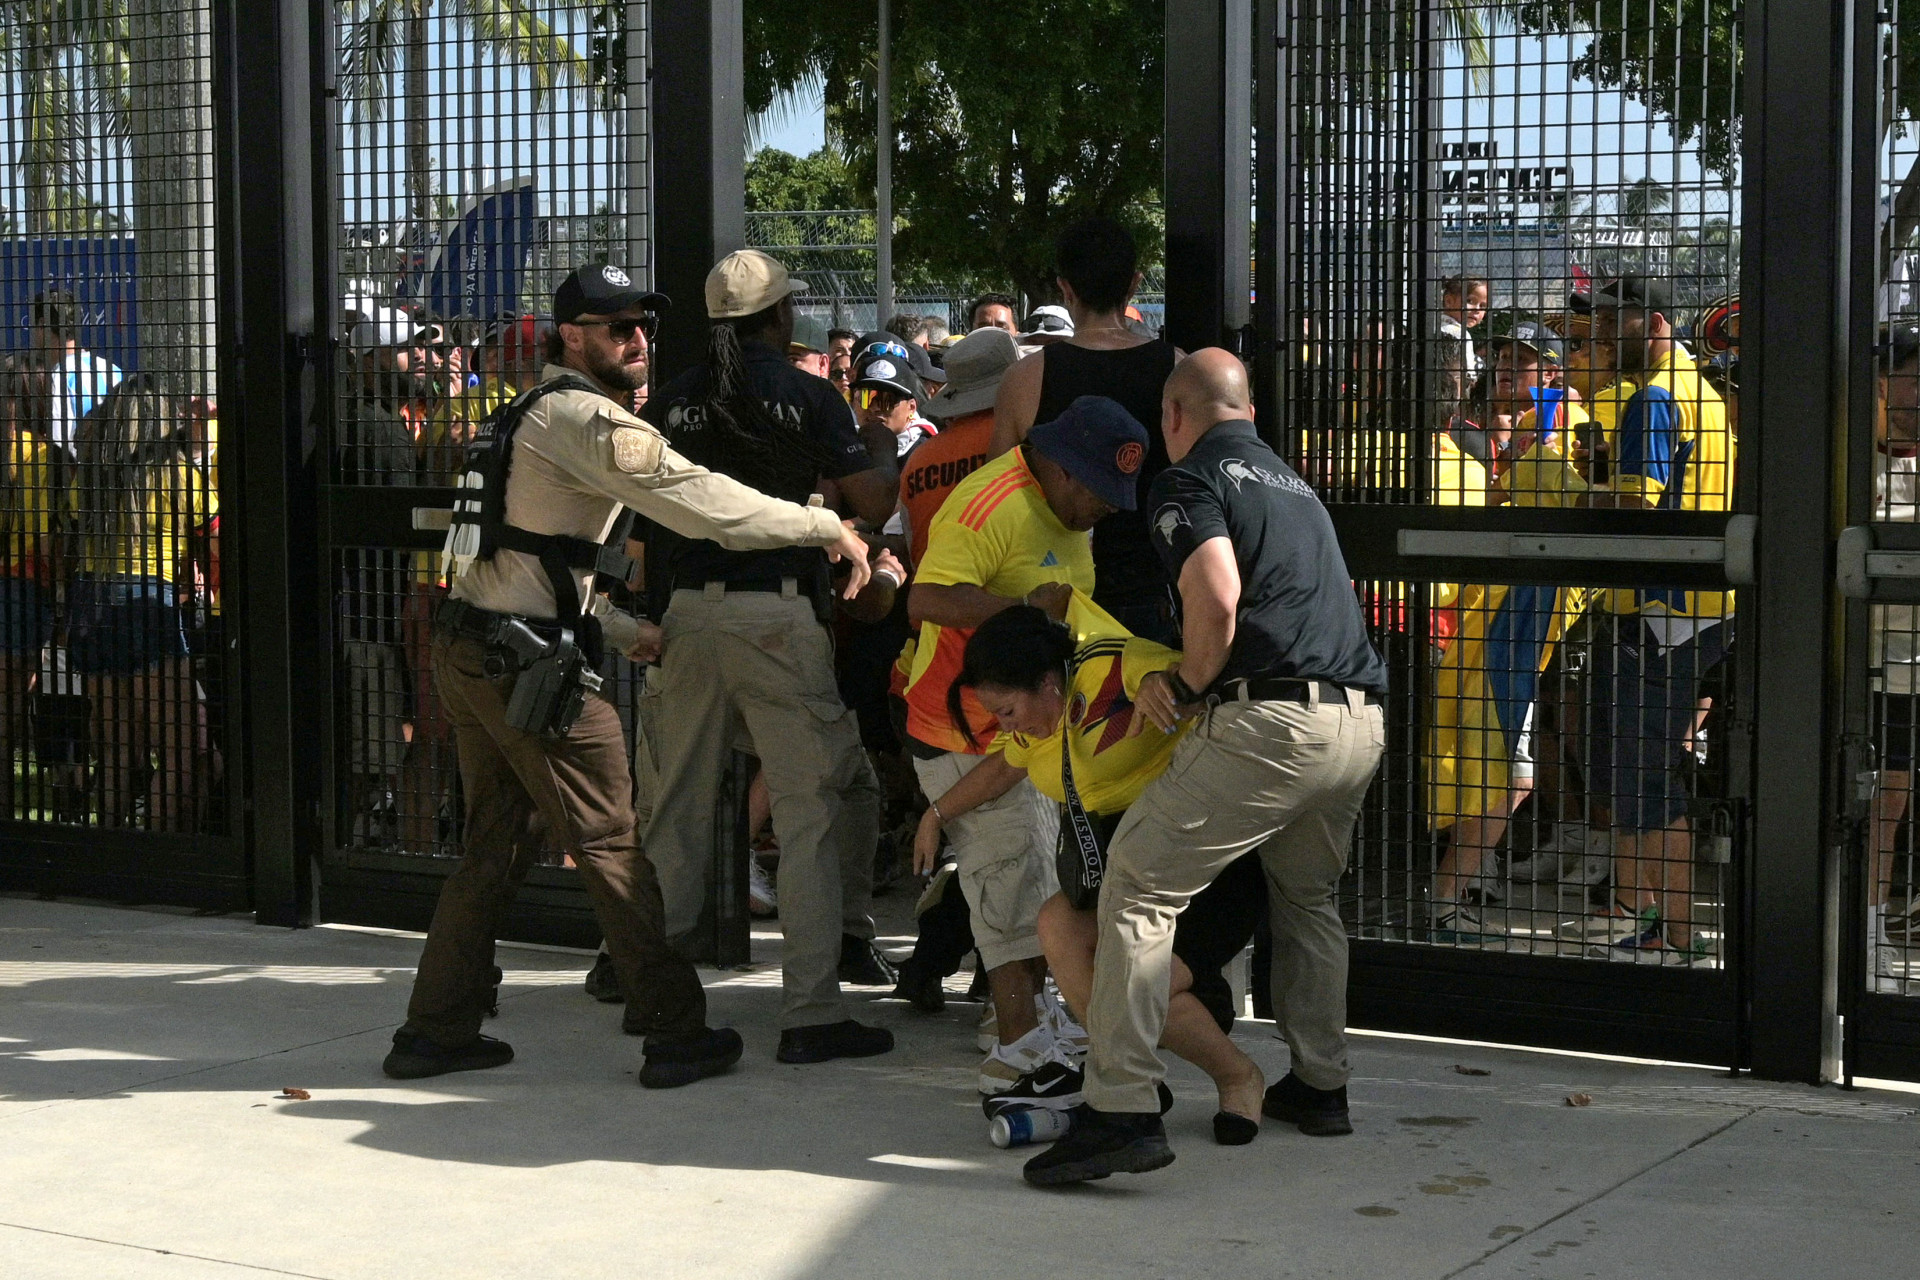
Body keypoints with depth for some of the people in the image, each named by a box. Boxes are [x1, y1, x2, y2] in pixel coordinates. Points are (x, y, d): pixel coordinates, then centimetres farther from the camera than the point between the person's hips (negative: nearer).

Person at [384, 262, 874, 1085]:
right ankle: (677, 1034, 1)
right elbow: (695, 500, -21)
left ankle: (435, 1031, 19)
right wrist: (826, 528, -16)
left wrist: (621, 632, 23)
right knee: (610, 847, -4)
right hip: (525, 657, -10)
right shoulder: (581, 416, -13)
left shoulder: (540, 413, 20)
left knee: (496, 846, 15)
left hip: (467, 651, 10)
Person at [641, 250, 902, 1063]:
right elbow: (873, 504, -3)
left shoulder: (671, 403, 7)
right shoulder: (805, 396, -3)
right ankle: (811, 1012, -4)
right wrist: (882, 452, 16)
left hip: (689, 612, 5)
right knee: (812, 809, -1)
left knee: (679, 805, 15)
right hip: (776, 614, -5)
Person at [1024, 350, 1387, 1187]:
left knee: (1139, 885, -5)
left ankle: (1123, 1110, -14)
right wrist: (1186, 678, 22)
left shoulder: (1191, 477, 2)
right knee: (1306, 896, 30)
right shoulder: (1293, 482, 28)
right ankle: (1320, 1084, 33)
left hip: (1269, 720, -8)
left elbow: (1216, 597, -15)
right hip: (1359, 722, 8)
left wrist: (1186, 686, 1)